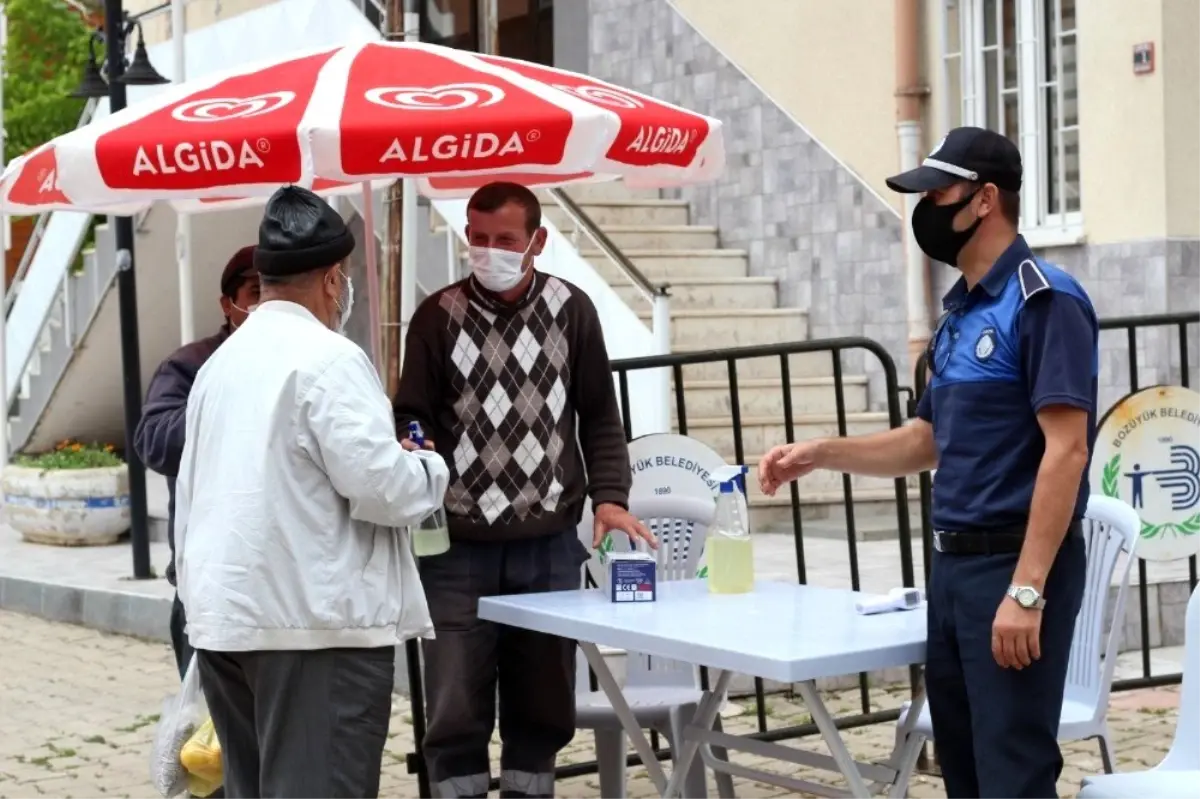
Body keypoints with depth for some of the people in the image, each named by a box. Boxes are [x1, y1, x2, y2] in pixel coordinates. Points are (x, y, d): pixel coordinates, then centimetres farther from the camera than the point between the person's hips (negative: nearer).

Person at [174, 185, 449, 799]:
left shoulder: (220, 362, 14)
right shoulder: (328, 358, -12)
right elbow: (379, 486, -18)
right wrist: (430, 469, 3)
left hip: (223, 615, 8)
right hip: (314, 620, -8)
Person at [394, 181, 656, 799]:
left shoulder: (571, 310, 4)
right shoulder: (438, 317, 1)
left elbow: (599, 418, 9)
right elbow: (411, 418, 4)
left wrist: (608, 495, -4)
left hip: (550, 546, 2)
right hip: (458, 548, -1)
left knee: (543, 702, 10)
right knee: (455, 709, -3)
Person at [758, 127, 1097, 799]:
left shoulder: (1044, 301, -13)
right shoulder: (962, 314, 15)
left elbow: (1065, 452, -20)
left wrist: (1027, 590, -24)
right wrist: (820, 454, 11)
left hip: (1015, 566, -9)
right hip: (954, 565, 9)